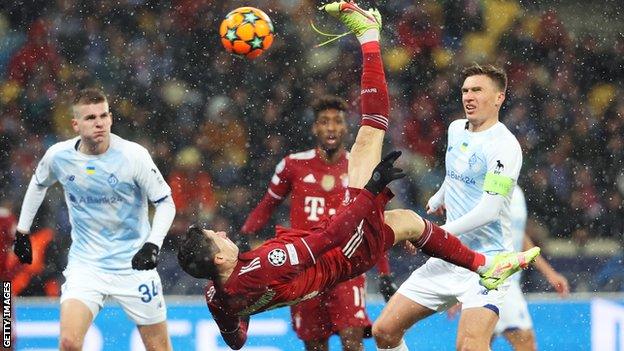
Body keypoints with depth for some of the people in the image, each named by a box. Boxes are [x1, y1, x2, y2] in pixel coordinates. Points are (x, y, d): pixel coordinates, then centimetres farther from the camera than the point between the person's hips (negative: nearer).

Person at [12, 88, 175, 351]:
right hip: (85, 263, 1)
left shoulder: (134, 155, -15)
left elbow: (166, 202, -7)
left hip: (134, 263, -1)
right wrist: (22, 230, 17)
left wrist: (152, 244, -22)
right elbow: (38, 183, 17)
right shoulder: (58, 155, -6)